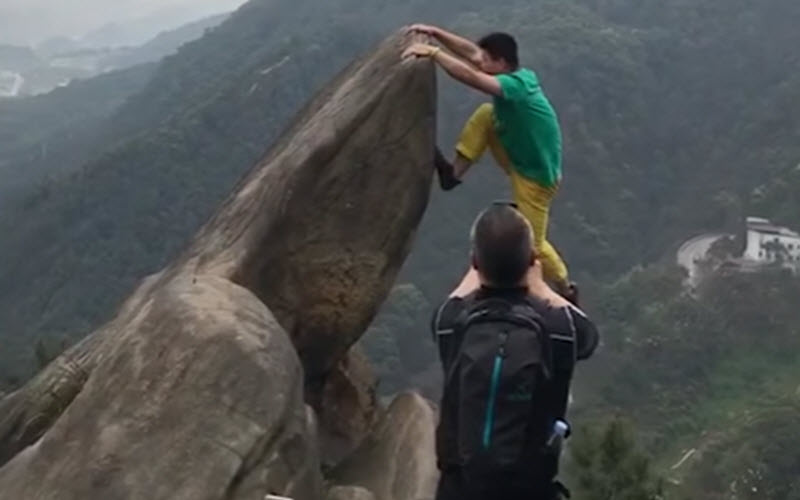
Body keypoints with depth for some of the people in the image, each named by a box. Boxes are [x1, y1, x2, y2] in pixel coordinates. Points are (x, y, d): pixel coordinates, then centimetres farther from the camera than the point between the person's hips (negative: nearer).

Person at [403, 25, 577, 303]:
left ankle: (566, 290, 29)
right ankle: (453, 173, 4)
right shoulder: (519, 74, -5)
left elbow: (469, 76, -46)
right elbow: (470, 52, -2)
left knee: (531, 244, 6)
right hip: (520, 159, 8)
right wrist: (436, 34, -10)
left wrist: (432, 52, -44)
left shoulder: (515, 86, -32)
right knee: (486, 114, -4)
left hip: (535, 176, -8)